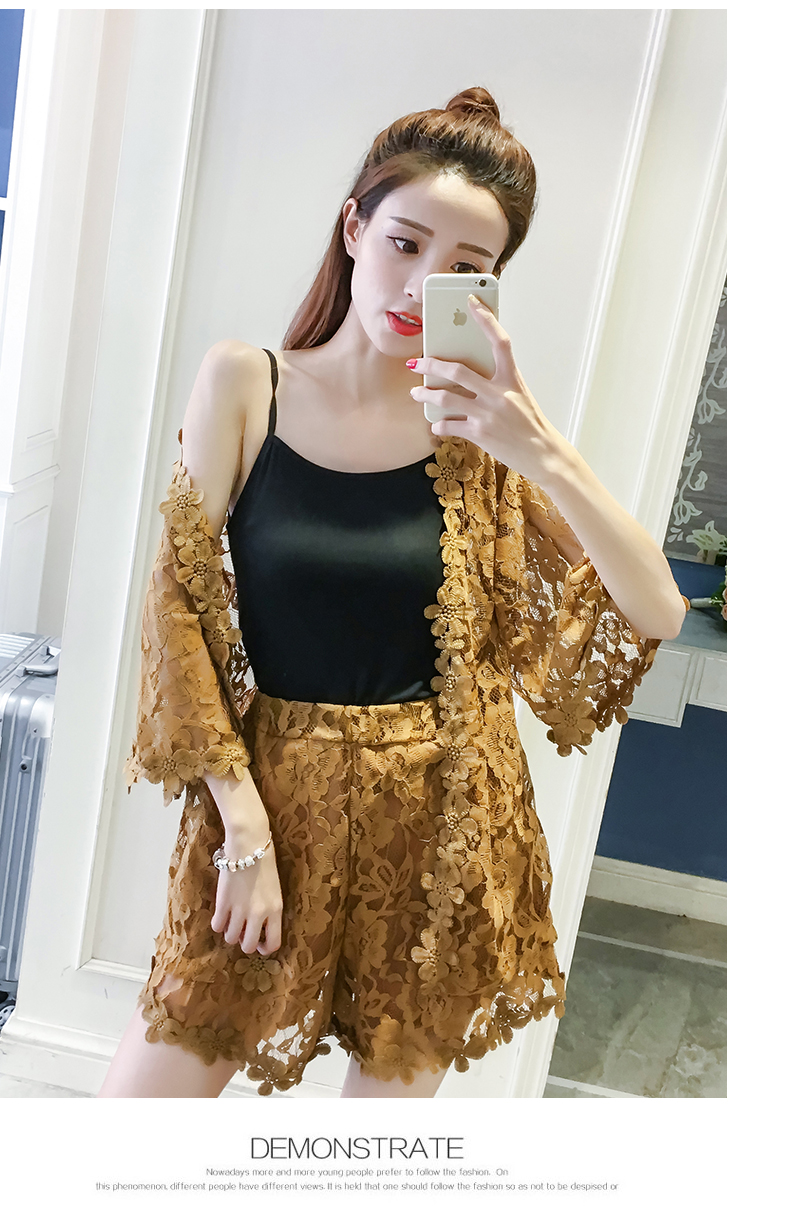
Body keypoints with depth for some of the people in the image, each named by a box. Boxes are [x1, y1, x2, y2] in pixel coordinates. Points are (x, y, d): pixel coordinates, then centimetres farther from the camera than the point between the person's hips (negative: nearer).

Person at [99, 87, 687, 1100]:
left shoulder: (477, 423, -5)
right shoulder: (244, 383, -6)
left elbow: (657, 611, -9)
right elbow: (180, 608, -6)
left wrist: (542, 453, -23)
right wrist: (242, 821, -10)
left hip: (440, 823, 1)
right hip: (267, 793, -1)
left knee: (397, 1078, 19)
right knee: (148, 1085, 7)